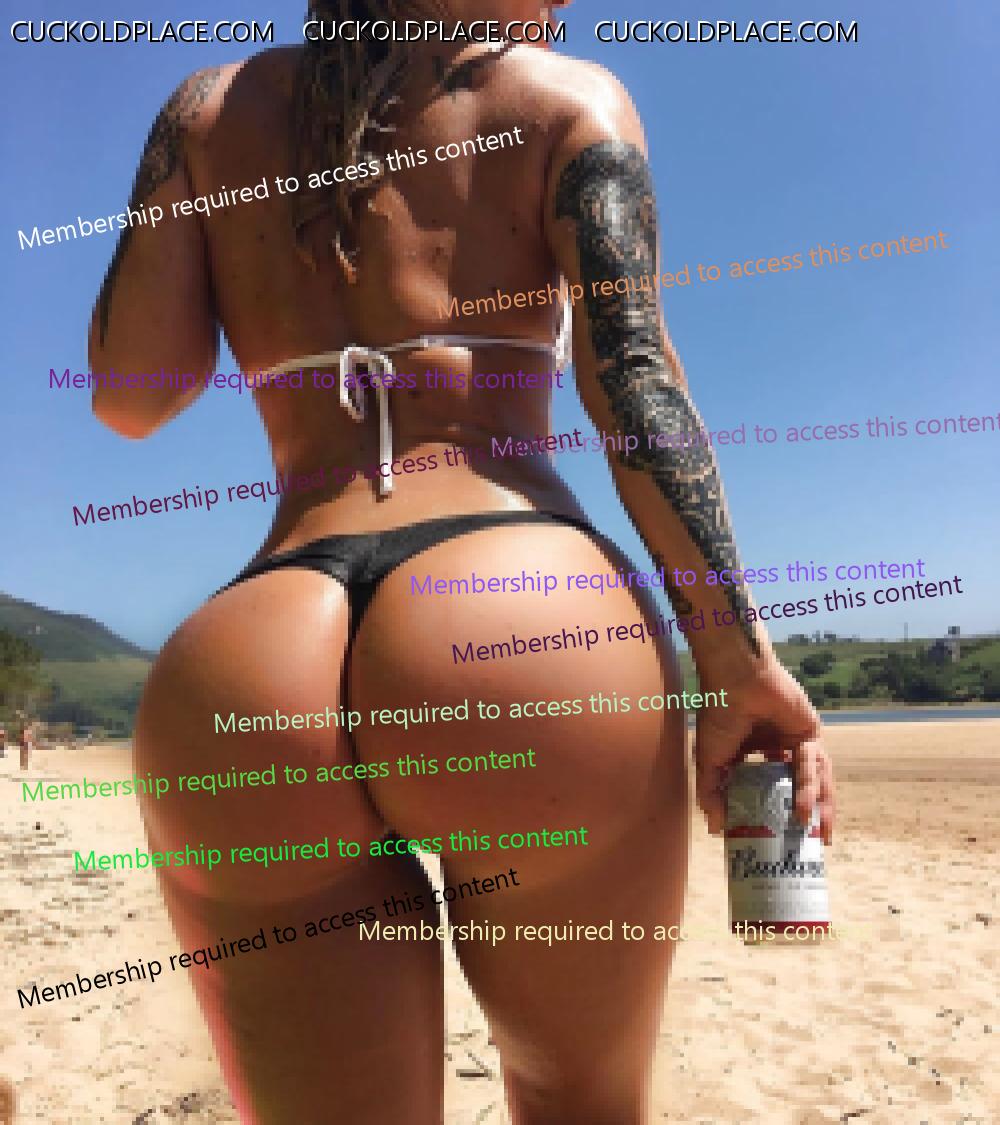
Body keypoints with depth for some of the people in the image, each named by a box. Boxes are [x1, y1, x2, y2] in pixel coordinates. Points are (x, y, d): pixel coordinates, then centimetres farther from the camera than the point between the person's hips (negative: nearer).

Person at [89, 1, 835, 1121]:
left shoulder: (211, 107, 21)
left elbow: (128, 393, 13)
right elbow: (632, 369, -2)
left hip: (237, 687, 3)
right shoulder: (568, 96, 14)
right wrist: (734, 651, -5)